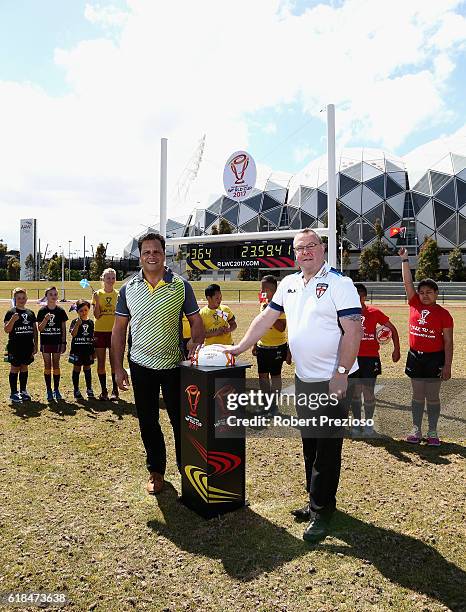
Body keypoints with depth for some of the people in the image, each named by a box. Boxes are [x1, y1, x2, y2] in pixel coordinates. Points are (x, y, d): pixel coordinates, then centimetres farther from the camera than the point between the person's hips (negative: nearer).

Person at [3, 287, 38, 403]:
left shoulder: (30, 313, 10)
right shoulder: (10, 313, -5)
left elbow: (35, 330, 13)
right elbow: (6, 330, -11)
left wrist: (35, 345, 10)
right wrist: (13, 320, -27)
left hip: (28, 346, 5)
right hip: (15, 346, -4)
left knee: (24, 368, 13)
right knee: (15, 368, 3)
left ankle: (23, 391, 23)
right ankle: (14, 393, 11)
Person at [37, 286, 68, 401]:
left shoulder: (60, 311, 1)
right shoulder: (42, 311, -1)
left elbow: (64, 328, 4)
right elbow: (40, 328, -3)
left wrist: (64, 343, 1)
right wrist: (45, 320, -21)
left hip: (57, 342, 0)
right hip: (45, 342, 0)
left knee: (56, 365, 6)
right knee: (47, 365, 5)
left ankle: (56, 389, 14)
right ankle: (49, 390, 13)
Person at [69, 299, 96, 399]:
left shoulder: (91, 322, 5)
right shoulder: (75, 322, -3)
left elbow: (93, 337, 9)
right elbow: (73, 334, -17)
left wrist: (94, 351, 9)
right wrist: (77, 324, -31)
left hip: (88, 350, 2)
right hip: (77, 349, -2)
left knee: (87, 368, 10)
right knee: (76, 368, 6)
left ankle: (89, 389, 20)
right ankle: (76, 389, 16)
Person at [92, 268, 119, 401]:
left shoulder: (118, 295, 3)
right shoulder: (97, 294, 2)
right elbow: (97, 316, -6)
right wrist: (97, 301, -16)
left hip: (114, 331, 0)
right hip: (100, 331, 1)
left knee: (114, 362, 2)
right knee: (101, 362, 5)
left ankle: (115, 391, 10)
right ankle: (103, 391, 15)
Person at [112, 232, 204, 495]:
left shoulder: (181, 285, -4)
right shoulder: (129, 289, 1)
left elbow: (197, 322, 0)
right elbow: (119, 328, 5)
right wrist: (118, 367, 1)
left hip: (174, 365, -2)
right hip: (141, 365, 2)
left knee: (181, 420, 8)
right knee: (148, 422, 12)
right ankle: (156, 471, 30)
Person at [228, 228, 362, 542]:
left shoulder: (339, 283, -11)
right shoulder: (288, 284, 9)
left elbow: (353, 330, -17)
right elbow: (266, 318, 13)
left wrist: (341, 374, -21)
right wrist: (239, 348, 9)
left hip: (332, 381, -7)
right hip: (303, 378, 7)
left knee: (327, 447, 3)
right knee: (309, 443, 16)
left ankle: (321, 510, 17)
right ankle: (317, 501, 33)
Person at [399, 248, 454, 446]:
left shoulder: (444, 314, -6)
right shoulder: (414, 304, 2)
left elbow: (448, 342, -5)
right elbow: (407, 282, -1)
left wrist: (447, 366, -9)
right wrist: (404, 260, -8)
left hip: (435, 358, -3)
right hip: (415, 356, 3)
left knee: (433, 397, 6)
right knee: (417, 395, 10)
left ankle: (432, 433, 18)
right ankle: (416, 431, 18)